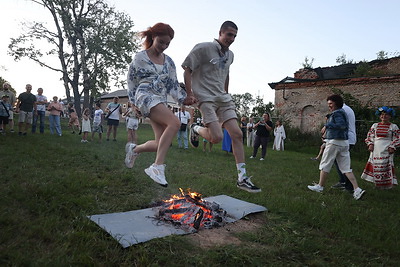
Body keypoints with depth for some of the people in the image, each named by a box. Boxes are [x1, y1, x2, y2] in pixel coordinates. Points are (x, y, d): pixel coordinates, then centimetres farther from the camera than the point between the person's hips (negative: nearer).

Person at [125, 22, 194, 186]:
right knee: (174, 123, -31)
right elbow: (131, 81, 10)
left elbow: (173, 85, 15)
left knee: (161, 144, -4)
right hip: (145, 95, -6)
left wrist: (183, 99, -1)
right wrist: (134, 102, 4)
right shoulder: (140, 57, 6)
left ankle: (135, 149, 26)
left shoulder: (168, 61, 18)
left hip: (161, 101, 6)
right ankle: (157, 167, -30)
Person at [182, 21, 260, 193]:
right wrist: (189, 93, -12)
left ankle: (242, 178, 1)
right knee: (217, 137, -21)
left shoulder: (230, 55, 15)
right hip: (205, 97, -7)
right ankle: (196, 129, 15)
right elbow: (187, 69, -6)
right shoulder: (203, 48, -6)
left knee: (237, 134, -5)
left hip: (223, 98, 7)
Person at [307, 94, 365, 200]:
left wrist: (327, 125, -16)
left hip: (334, 142, -9)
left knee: (324, 165, 4)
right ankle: (357, 190, 0)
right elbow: (344, 126, 19)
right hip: (344, 142, 9)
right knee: (346, 168, 7)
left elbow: (341, 125, -24)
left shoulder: (337, 113, -11)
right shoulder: (342, 112, 18)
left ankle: (320, 186, 15)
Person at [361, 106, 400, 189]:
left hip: (386, 151, -3)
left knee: (387, 166, -7)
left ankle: (388, 184, 2)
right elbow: (369, 136, 14)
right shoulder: (375, 125, 12)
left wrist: (392, 147, -8)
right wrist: (370, 144, 0)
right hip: (376, 150, 3)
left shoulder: (393, 127, 4)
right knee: (375, 166, 2)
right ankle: (377, 183, 14)